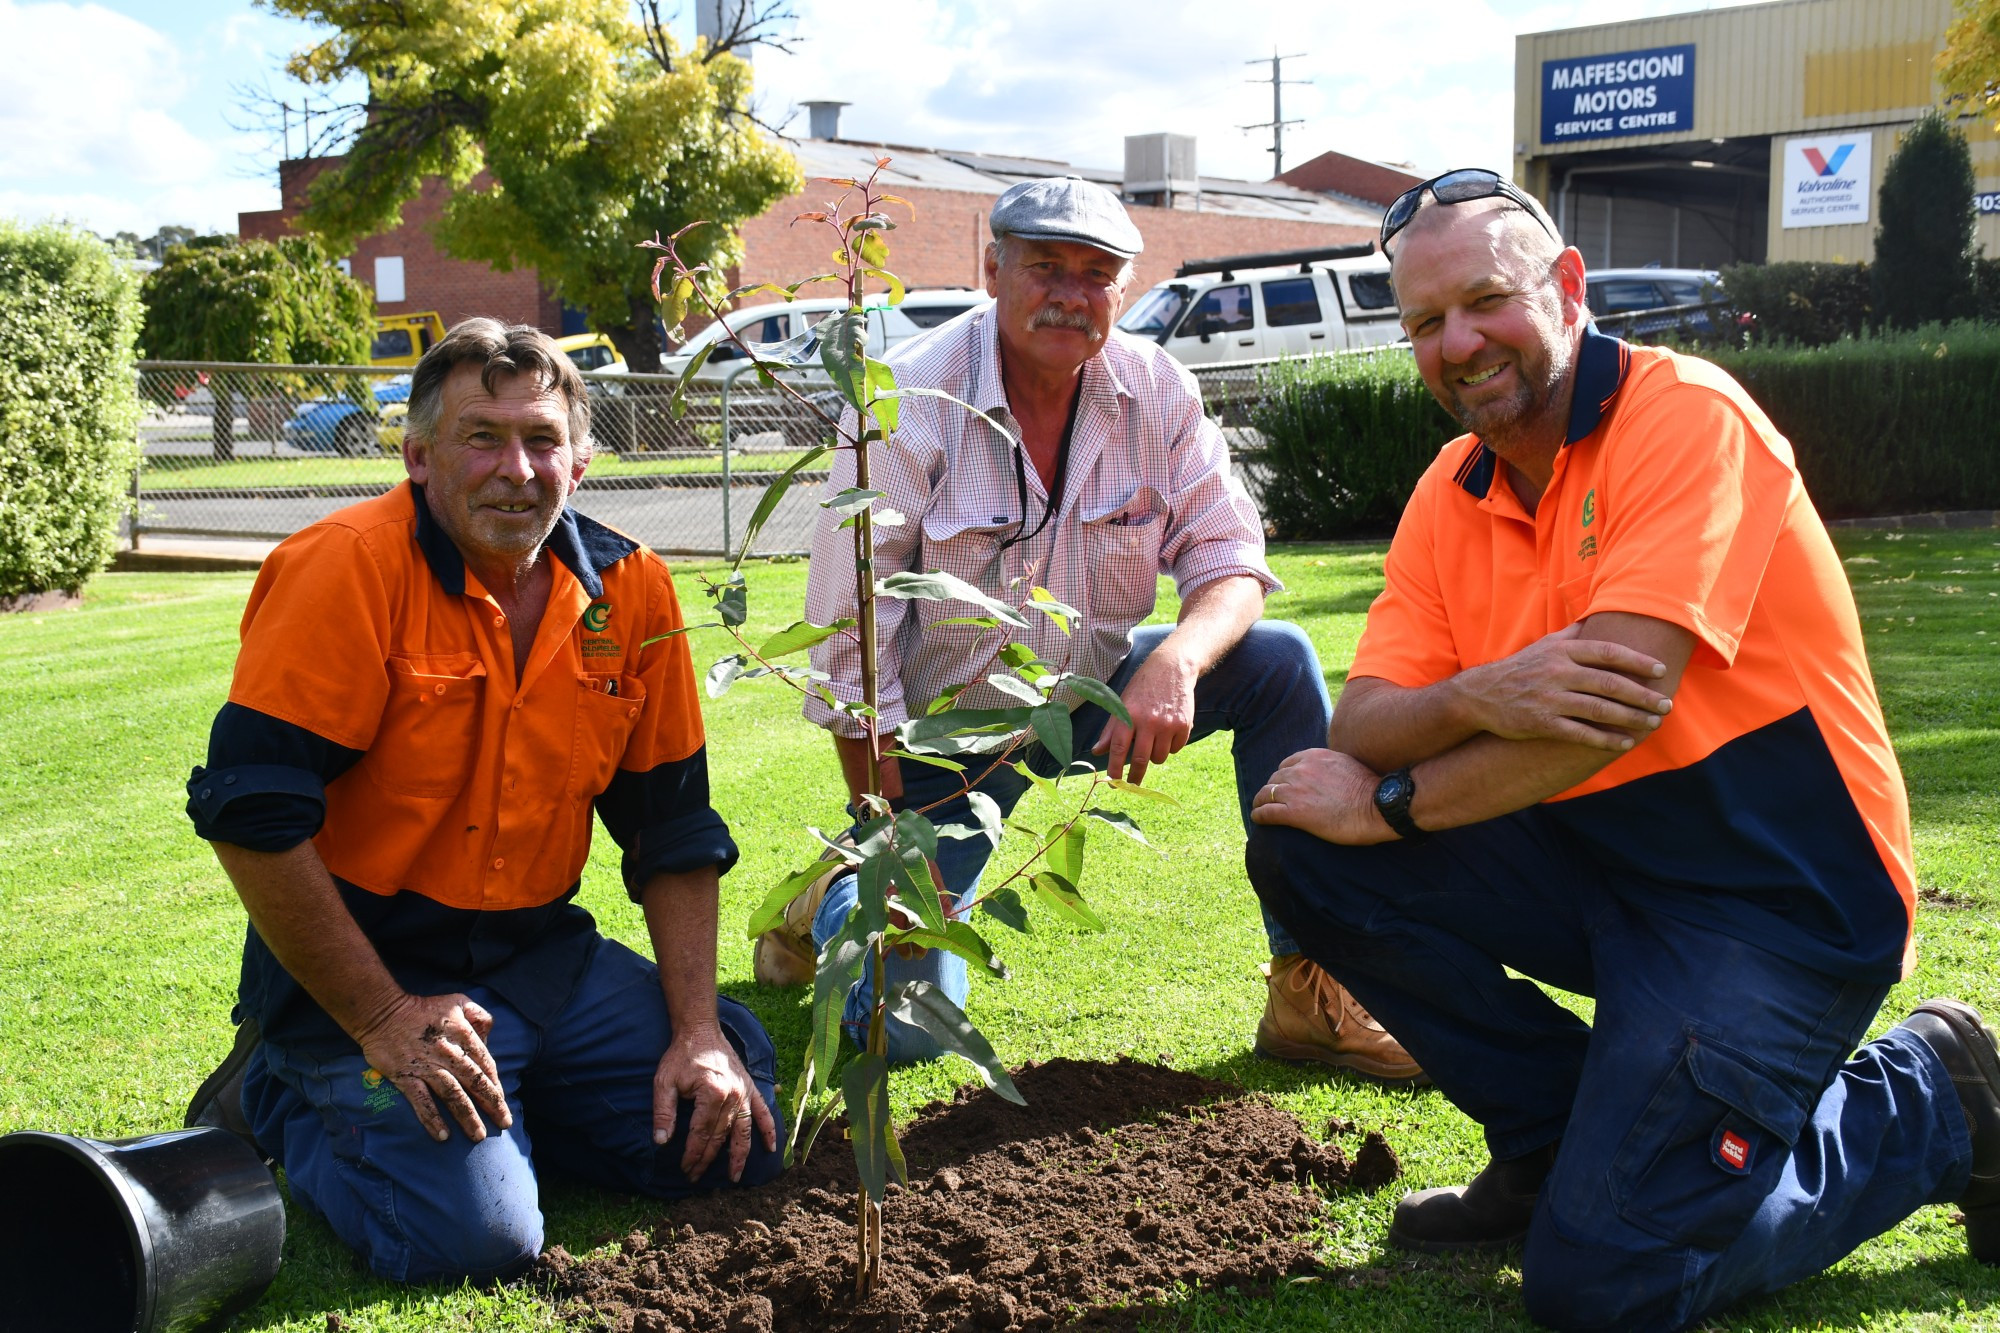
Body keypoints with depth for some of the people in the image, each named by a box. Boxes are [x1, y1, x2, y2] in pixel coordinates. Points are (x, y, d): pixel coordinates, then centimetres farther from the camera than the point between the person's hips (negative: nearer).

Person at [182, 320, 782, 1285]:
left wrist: (698, 1030, -1)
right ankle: (280, 1101, 8)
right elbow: (250, 813, -21)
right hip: (363, 971, -6)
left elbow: (671, 829, 7)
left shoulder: (630, 588, 0)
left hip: (542, 954, 6)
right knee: (475, 1235, -21)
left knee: (733, 1131, 0)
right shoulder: (350, 566, -17)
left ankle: (493, 1102, 19)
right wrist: (382, 1025, -20)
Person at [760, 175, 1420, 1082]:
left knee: (1280, 663, -19)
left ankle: (1309, 996, -12)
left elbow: (1229, 562, -7)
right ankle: (829, 903, 25)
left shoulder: (1156, 389, -9)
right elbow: (850, 643, -18)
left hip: (1093, 695, 4)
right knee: (906, 1029, -13)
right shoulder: (907, 403, -20)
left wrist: (1176, 660, -32)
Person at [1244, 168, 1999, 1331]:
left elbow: (1620, 703, -26)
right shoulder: (1452, 494, 5)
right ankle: (1553, 1142, 8)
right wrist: (1474, 700, -28)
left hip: (1777, 893, -7)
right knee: (1304, 851, -8)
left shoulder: (1686, 414, -16)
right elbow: (1361, 725, -4)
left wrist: (1392, 801, -15)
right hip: (1591, 863, 7)